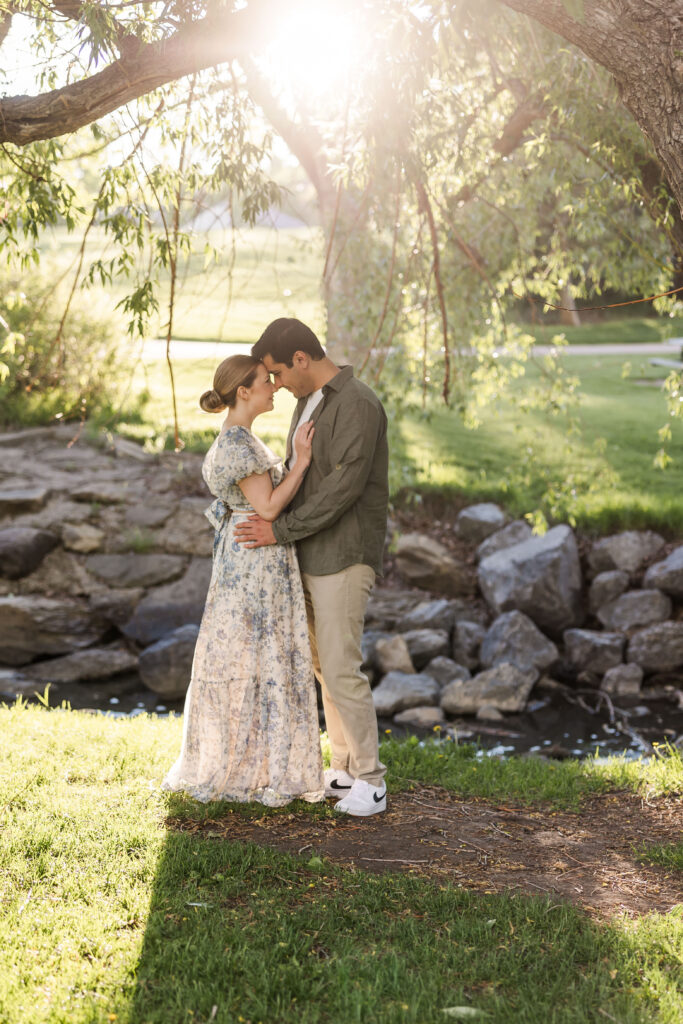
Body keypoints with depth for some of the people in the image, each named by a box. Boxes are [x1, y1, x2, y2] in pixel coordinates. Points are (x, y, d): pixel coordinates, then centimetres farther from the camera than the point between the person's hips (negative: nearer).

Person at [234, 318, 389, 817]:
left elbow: (344, 487, -25)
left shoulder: (357, 404, -19)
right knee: (325, 663, 12)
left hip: (345, 557, -10)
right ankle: (344, 769, 21)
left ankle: (369, 781, -2)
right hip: (313, 556, 10)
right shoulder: (311, 401, 13)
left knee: (341, 668, -11)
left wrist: (281, 531, -21)